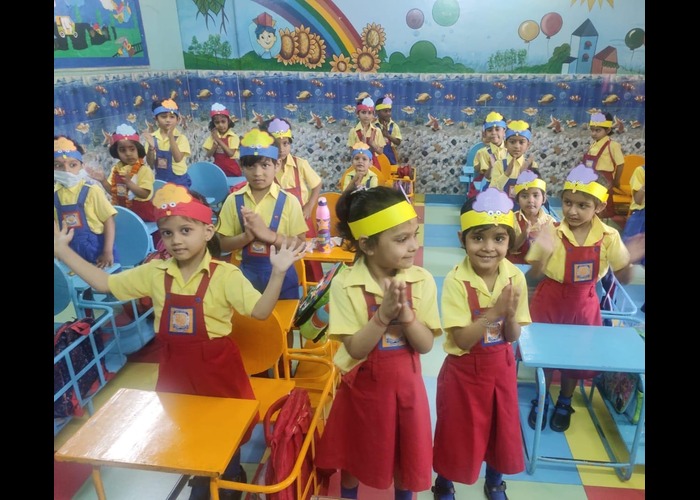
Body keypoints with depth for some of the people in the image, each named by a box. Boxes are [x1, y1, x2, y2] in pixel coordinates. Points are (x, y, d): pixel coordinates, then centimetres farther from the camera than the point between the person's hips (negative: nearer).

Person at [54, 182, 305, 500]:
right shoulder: (154, 272, -5)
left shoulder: (225, 274, -18)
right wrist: (61, 250, 0)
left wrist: (277, 273, -38)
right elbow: (104, 284, 2)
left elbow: (260, 311, -24)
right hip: (175, 364, 4)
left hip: (215, 365, -4)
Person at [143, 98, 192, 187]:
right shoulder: (152, 137, -2)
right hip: (160, 180, 3)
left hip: (178, 180, -3)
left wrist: (171, 136, -30)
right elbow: (150, 163, -4)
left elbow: (178, 158, -26)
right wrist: (151, 147, -23)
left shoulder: (181, 137, -12)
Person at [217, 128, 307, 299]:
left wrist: (270, 235, -23)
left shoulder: (289, 201, -8)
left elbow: (301, 244, -9)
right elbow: (222, 244, -1)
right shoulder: (233, 200, -3)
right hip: (247, 273, 1)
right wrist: (247, 236, -21)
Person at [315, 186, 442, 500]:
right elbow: (355, 349, -18)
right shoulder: (345, 284, -19)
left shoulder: (422, 281, -12)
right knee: (354, 455, 20)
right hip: (363, 385, -1)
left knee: (407, 457, 19)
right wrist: (383, 315, -31)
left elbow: (425, 345, -11)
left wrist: (405, 312, -28)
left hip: (405, 383, 2)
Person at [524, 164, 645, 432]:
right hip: (549, 302, -1)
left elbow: (623, 279, -3)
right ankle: (542, 400, 39)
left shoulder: (609, 237, -13)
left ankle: (564, 404, 44)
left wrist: (629, 260, -24)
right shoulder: (551, 233, -19)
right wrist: (542, 254, -33)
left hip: (583, 305, 2)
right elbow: (534, 277, -14)